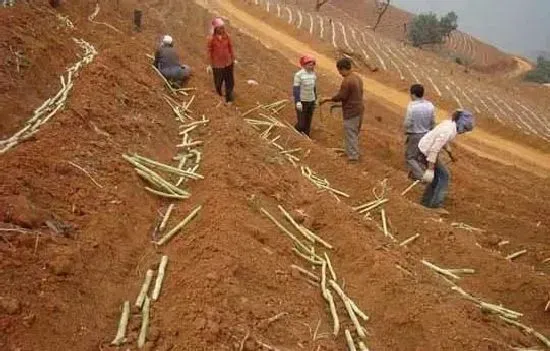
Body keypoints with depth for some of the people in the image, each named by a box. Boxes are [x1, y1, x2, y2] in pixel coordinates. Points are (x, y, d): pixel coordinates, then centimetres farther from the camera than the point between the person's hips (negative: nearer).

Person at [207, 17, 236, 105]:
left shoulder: (227, 36, -9)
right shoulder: (211, 38, -18)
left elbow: (231, 48, 3)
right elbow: (210, 52, -9)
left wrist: (233, 59, 10)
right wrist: (210, 65, -4)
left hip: (228, 63, 3)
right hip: (217, 64, -3)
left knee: (230, 81, 13)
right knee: (218, 81, 17)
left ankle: (229, 98, 33)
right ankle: (219, 96, 45)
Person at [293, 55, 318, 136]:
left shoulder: (313, 74, 3)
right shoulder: (299, 74, -16)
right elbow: (295, 88, -16)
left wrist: (315, 99, 16)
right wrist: (297, 101, -21)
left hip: (311, 101, 6)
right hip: (302, 102, -6)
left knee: (308, 123, 10)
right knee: (301, 124, -4)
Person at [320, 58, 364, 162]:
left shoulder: (347, 81, -20)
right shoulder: (358, 78, 8)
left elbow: (340, 96, -18)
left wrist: (327, 99, -5)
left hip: (351, 112, -9)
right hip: (359, 109, 9)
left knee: (350, 134, 0)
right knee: (355, 132, 19)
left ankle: (353, 156, 6)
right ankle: (354, 152, 31)